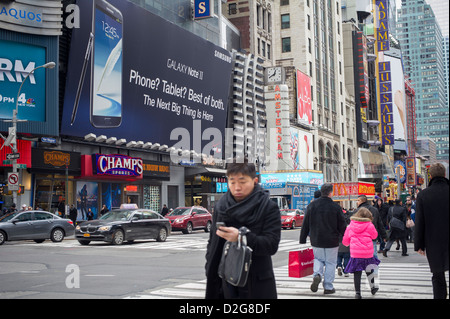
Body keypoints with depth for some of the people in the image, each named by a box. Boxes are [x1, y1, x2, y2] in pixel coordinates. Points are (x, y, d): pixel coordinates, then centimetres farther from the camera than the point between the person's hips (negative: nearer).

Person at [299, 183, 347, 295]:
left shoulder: (312, 205, -2)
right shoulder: (335, 207, -9)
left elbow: (305, 224, 2)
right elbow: (342, 226, -4)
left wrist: (302, 240, 8)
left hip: (316, 241, 2)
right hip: (332, 241, -2)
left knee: (318, 259, 20)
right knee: (330, 263, 9)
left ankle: (317, 275, -7)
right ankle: (328, 287, 13)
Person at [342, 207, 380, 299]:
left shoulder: (350, 226, 4)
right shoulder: (369, 225, -4)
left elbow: (345, 240, 11)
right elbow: (375, 236, 11)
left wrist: (346, 243, 32)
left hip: (355, 253, 1)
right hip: (367, 252, 0)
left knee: (357, 272, 3)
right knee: (369, 270, 19)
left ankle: (357, 292, 0)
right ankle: (372, 288, 34)